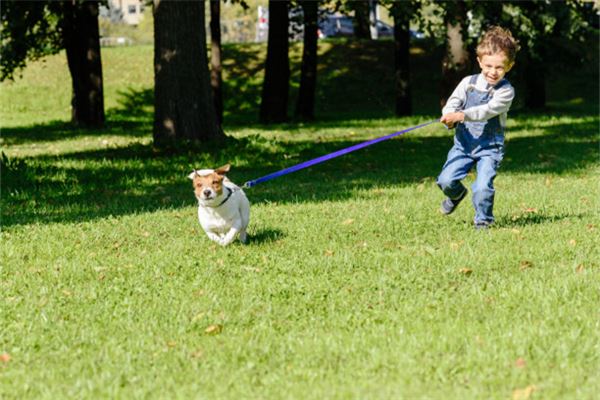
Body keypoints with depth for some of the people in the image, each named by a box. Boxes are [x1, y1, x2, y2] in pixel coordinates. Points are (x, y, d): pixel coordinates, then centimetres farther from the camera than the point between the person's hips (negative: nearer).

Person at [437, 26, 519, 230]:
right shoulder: (468, 83, 3)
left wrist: (462, 115, -36)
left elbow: (488, 110, -23)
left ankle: (483, 220, 9)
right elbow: (452, 103, -3)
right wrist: (449, 116, -28)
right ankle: (457, 194, 30)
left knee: (483, 186, -16)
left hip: (489, 146, -3)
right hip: (463, 142, 3)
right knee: (446, 180, -6)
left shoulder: (505, 91, -9)